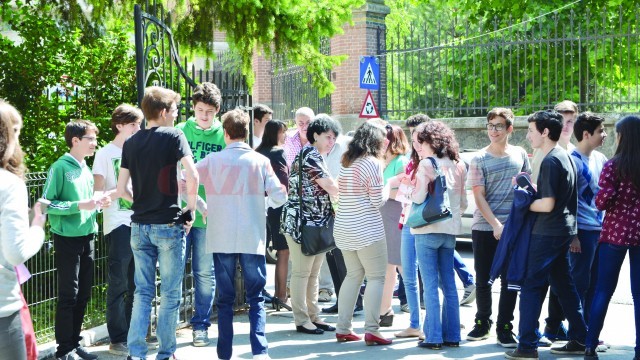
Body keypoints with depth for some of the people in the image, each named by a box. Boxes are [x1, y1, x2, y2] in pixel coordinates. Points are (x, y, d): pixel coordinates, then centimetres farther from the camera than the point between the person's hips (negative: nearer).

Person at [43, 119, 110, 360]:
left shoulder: (86, 169, 12)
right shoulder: (60, 167, -10)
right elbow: (47, 203, -14)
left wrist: (98, 203, 0)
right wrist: (79, 205, -21)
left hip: (87, 237, 7)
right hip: (67, 239, -7)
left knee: (83, 295, 11)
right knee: (68, 295, -4)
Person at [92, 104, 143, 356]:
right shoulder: (105, 154, -2)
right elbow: (98, 193, -7)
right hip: (118, 225, -6)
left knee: (136, 285, 10)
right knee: (119, 285, -2)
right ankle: (117, 340, 3)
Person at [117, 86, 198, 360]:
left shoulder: (131, 143, 7)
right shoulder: (173, 136, -8)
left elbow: (121, 189, 6)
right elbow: (192, 176, -18)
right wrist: (190, 208, -5)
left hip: (139, 225, 5)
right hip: (168, 224, -4)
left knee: (142, 293, 10)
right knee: (170, 294, 6)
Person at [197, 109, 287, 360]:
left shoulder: (212, 160, -1)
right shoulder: (259, 161, -2)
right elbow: (280, 196, -3)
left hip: (221, 238, 0)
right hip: (252, 239, 0)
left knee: (225, 299, 9)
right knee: (256, 298, 7)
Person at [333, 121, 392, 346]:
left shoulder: (347, 163, 11)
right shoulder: (372, 163, -12)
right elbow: (377, 201, -12)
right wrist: (387, 192, 7)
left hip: (343, 227, 8)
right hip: (367, 229, -8)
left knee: (353, 275, 16)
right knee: (376, 277, -1)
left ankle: (343, 329, 15)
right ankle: (371, 331, -7)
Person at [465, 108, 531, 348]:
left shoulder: (520, 155, 5)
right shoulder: (479, 160, -2)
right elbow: (479, 196, -6)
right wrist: (496, 225, -15)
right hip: (485, 228, -1)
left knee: (510, 279, 3)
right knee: (483, 279, 7)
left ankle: (505, 328, 11)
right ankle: (482, 323, 22)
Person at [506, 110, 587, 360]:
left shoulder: (550, 161, -18)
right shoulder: (565, 156, 12)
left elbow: (547, 204, -22)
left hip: (547, 233, -9)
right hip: (564, 229, 9)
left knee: (532, 287, -5)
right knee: (564, 285, 15)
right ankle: (579, 339, 19)